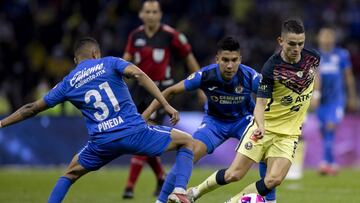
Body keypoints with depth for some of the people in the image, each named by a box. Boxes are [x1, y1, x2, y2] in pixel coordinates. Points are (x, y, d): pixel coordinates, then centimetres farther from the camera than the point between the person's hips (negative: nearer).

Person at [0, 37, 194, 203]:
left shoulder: (67, 84, 14)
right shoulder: (109, 63, 8)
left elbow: (32, 108, 19)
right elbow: (139, 75, -10)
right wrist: (166, 104, -12)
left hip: (102, 142, 3)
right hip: (134, 132, -2)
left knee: (71, 172, 29)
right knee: (187, 141, 14)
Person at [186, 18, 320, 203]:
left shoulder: (313, 58, -6)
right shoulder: (271, 67, -18)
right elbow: (260, 102, -18)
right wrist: (260, 126, -37)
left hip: (289, 133, 3)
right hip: (265, 127, -3)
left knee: (273, 180, -18)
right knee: (234, 174, -5)